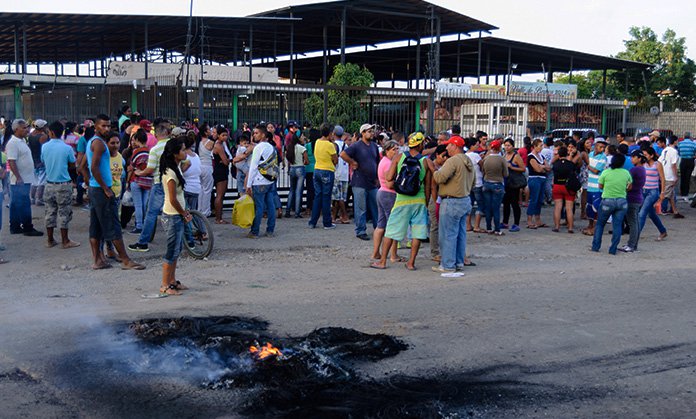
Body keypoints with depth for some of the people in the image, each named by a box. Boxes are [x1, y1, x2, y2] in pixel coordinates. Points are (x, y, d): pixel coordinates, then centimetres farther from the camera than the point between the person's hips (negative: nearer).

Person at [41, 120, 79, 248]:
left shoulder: (44, 147, -3)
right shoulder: (67, 148, -11)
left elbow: (43, 162, 10)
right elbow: (72, 165, -1)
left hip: (49, 184, 3)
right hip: (63, 184, -3)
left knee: (50, 212, 12)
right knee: (63, 213, 3)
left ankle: (50, 240, 18)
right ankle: (65, 241, 8)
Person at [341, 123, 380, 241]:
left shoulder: (374, 146, 12)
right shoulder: (356, 145, -8)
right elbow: (343, 154, -19)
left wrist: (377, 178, 15)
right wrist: (353, 163, -12)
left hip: (373, 183, 6)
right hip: (360, 183, -6)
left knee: (376, 206, 12)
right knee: (361, 208, -1)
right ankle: (361, 231, 7)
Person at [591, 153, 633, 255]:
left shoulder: (605, 172, -9)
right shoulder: (626, 173, -2)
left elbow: (600, 186, 1)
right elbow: (629, 187, 9)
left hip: (607, 201, -1)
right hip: (622, 202, 2)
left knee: (600, 224, 13)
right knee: (617, 225, 5)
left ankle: (595, 246, 13)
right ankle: (613, 249, 4)